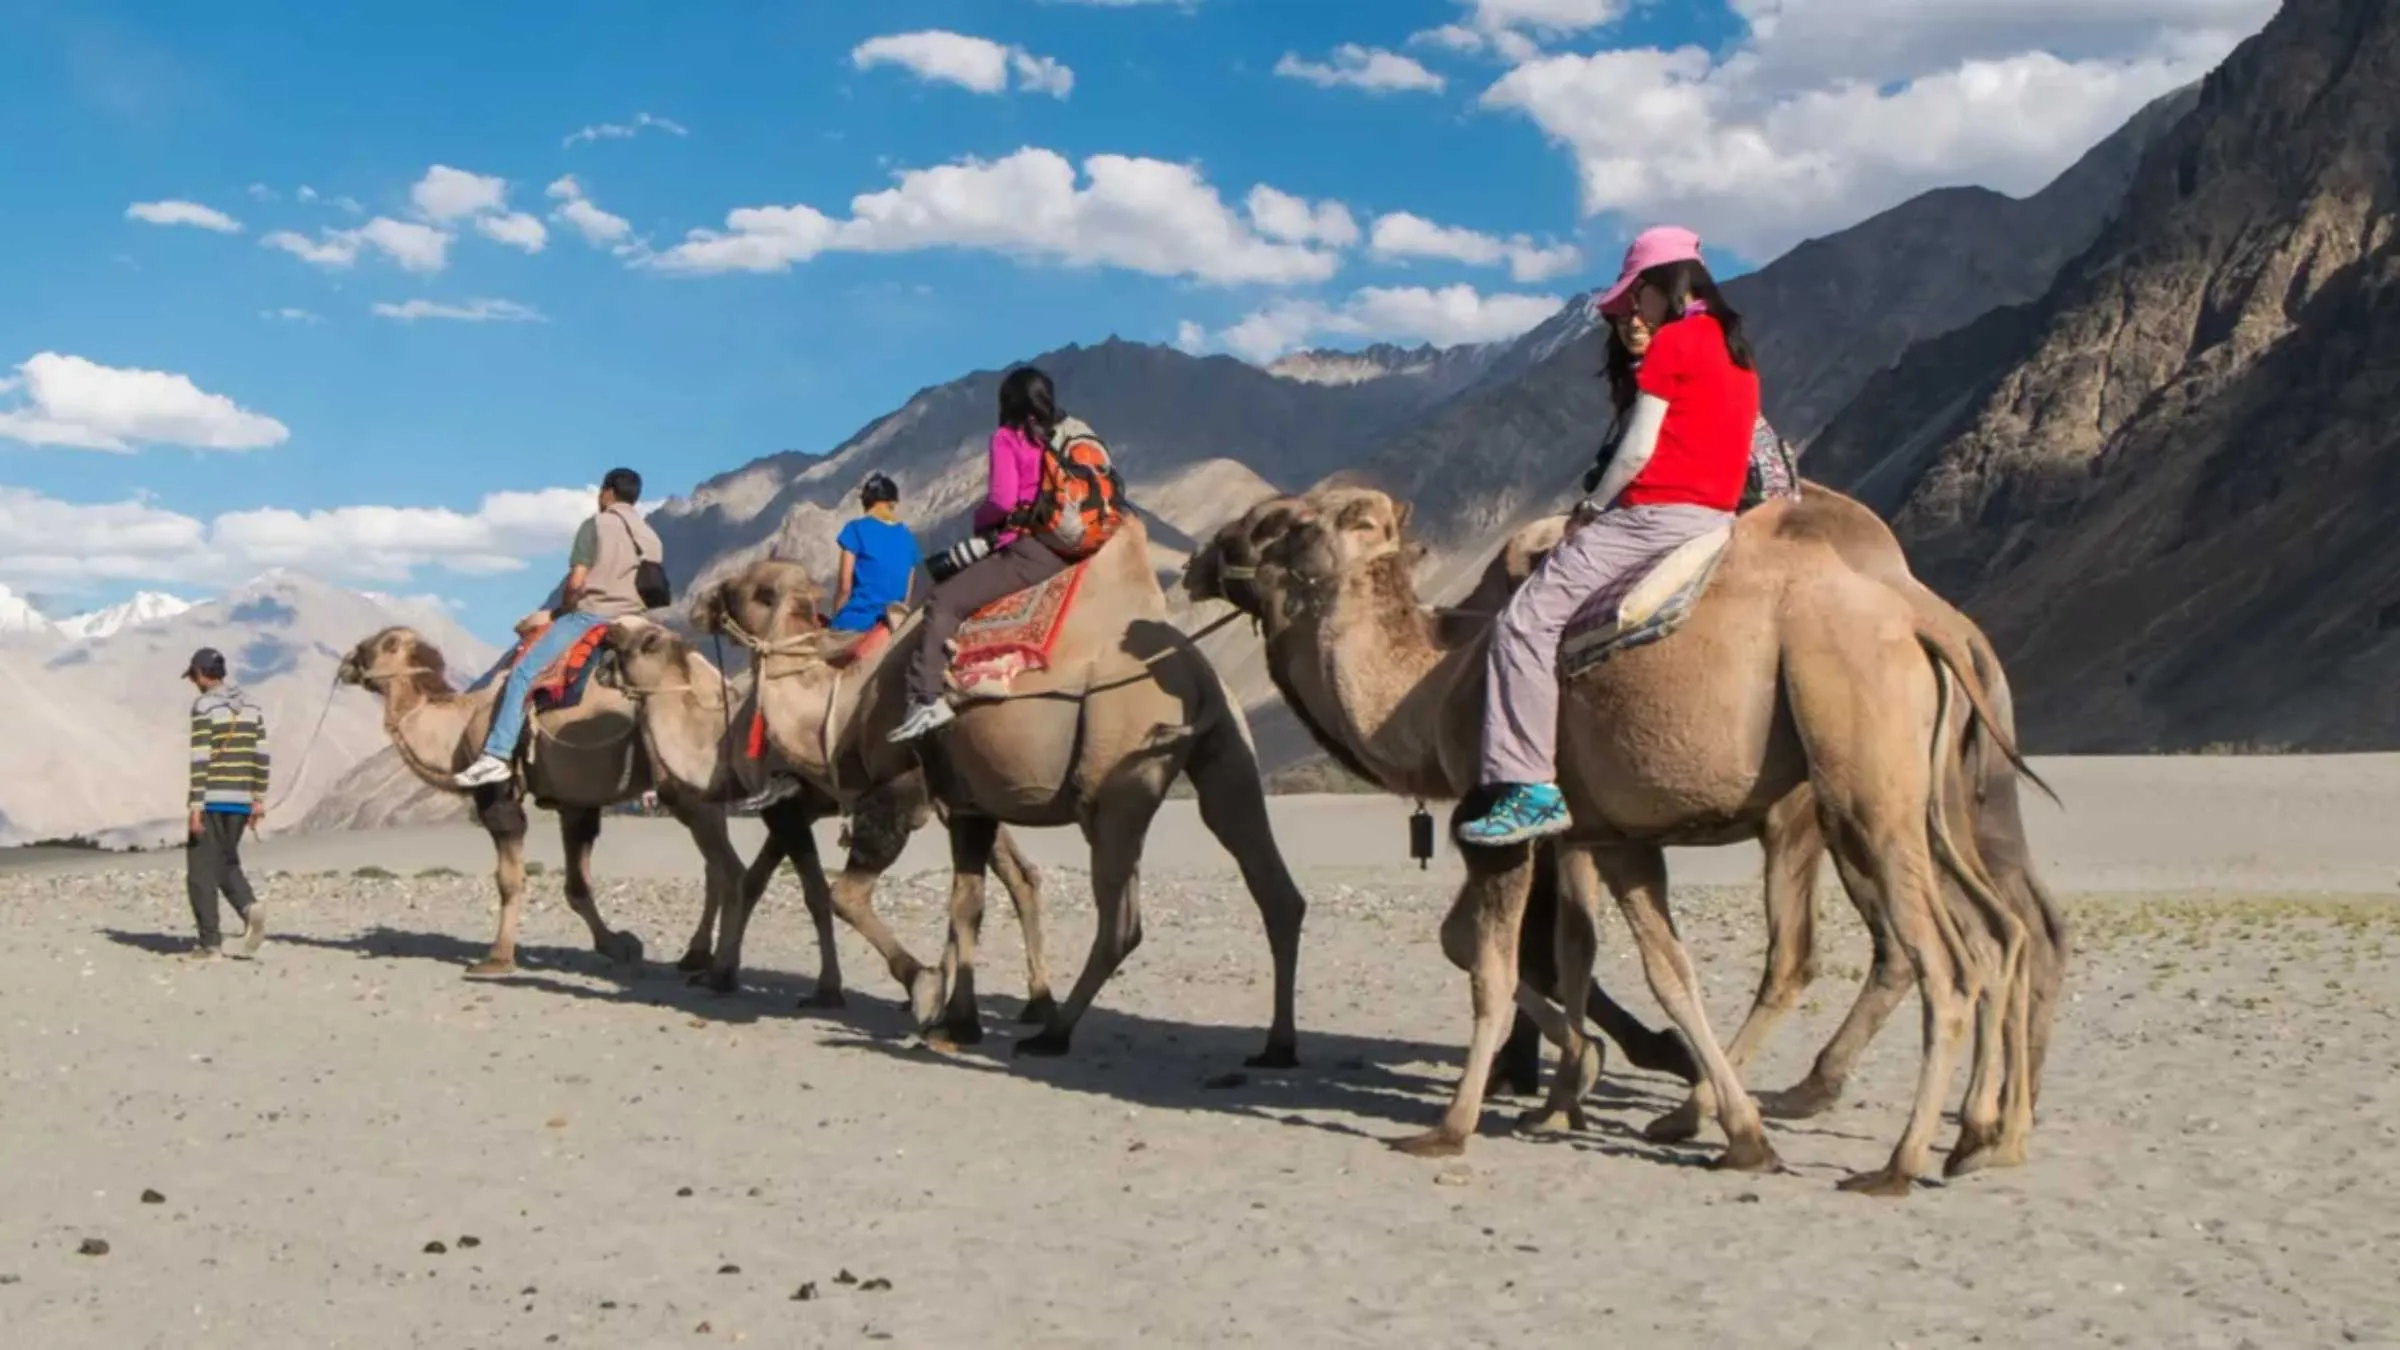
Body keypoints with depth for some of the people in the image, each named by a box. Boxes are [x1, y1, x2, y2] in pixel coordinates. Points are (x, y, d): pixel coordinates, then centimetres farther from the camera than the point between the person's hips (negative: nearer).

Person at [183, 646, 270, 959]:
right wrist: (259, 800, 14)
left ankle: (211, 943, 2)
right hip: (240, 801, 6)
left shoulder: (204, 706, -9)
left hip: (211, 801, -6)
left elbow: (200, 760, -14)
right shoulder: (250, 705, 10)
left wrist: (195, 807, -14)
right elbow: (260, 756, 10)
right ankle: (249, 908, -8)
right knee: (227, 864, 19)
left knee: (201, 872, 3)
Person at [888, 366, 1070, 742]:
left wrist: (979, 517, 8)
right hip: (1063, 551, 8)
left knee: (945, 600, -11)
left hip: (1027, 551, -8)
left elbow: (1003, 498, -14)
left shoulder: (1007, 438, -2)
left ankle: (927, 698, -25)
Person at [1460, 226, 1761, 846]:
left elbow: (1638, 448, -12)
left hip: (1658, 514, -10)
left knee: (1529, 619, -11)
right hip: (1716, 515, 10)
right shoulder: (1736, 351, 20)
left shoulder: (1671, 343, -7)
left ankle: (1530, 787, -20)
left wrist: (1589, 508, 2)